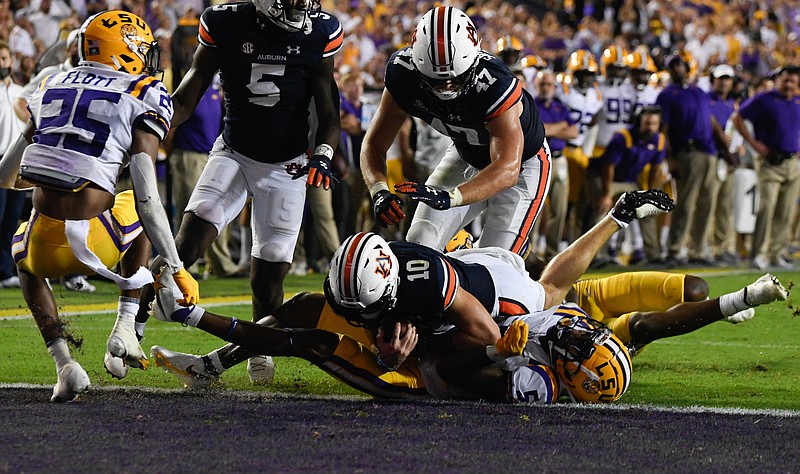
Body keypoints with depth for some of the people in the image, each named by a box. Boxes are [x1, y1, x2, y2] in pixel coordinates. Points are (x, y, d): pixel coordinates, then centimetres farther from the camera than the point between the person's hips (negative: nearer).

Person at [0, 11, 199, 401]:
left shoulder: (51, 89, 15)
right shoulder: (144, 98, 1)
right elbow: (146, 197, -8)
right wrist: (175, 268, -3)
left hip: (45, 247, 2)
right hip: (96, 244, -2)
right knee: (141, 218, 33)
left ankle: (64, 364, 17)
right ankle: (125, 329, 21)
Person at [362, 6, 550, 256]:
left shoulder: (495, 85, -41)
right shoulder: (404, 74, -26)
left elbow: (507, 170, -47)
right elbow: (374, 144, -19)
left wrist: (448, 197, -61)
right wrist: (379, 190, -41)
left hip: (523, 162, -4)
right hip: (466, 157, 5)